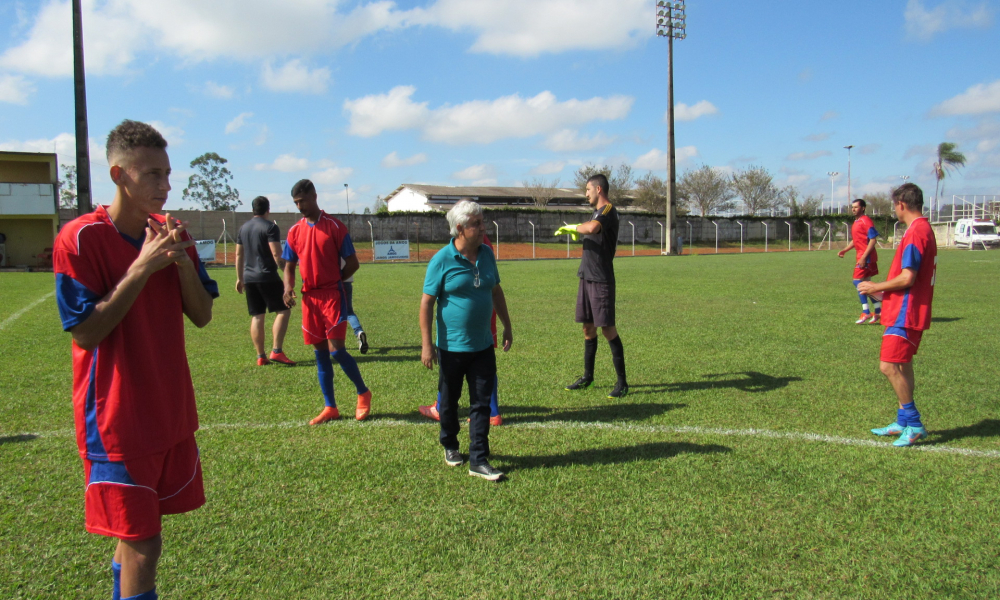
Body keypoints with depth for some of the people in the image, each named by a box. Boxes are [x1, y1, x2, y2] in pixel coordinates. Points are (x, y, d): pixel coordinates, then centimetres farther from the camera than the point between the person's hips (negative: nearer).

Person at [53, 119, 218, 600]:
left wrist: (182, 260, -14)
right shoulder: (79, 238, -14)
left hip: (172, 413, 6)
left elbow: (202, 316, 3)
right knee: (141, 546, -2)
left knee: (139, 535, 19)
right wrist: (142, 268, -23)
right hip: (117, 421, -6)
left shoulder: (171, 235, 5)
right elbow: (85, 333, -17)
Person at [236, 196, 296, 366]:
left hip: (249, 278, 7)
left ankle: (261, 356, 10)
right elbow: (277, 255, -14)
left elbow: (238, 254, 18)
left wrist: (240, 278, 25)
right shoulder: (270, 227, -8)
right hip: (268, 277, -7)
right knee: (283, 310, -1)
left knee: (256, 316, 9)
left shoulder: (243, 228, 14)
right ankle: (276, 351, -11)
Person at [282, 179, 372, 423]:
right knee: (320, 353, 8)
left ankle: (363, 393, 13)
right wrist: (288, 288, -4)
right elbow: (289, 265, 14)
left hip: (333, 295, -5)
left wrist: (332, 282, -1)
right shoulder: (294, 231, 9)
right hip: (310, 298, 5)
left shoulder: (335, 227, -6)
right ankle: (330, 407, 17)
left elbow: (353, 263, -4)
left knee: (337, 351, -9)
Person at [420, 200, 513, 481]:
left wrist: (507, 326, 17)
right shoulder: (442, 260, -13)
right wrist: (426, 344, -14)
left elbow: (496, 291, 15)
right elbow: (427, 302, -11)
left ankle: (478, 460, 8)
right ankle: (450, 446, 36)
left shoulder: (487, 254, 4)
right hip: (451, 346, -4)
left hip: (483, 345, 4)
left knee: (482, 402, 2)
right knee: (449, 400, 13)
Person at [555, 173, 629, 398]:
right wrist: (577, 231, 20)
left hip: (601, 280, -9)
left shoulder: (608, 210, -12)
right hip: (587, 278, 9)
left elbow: (592, 228, -33)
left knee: (607, 328, -7)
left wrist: (572, 227, -16)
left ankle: (622, 382, 0)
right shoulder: (598, 212, 17)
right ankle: (587, 377, 24)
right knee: (588, 328, 14)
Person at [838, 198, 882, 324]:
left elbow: (873, 239, -18)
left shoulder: (866, 221, -14)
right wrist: (844, 250, 12)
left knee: (858, 281, -13)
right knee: (866, 283, 13)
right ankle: (878, 311, 21)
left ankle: (866, 312, -9)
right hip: (860, 256, 10)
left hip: (866, 256, -10)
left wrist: (864, 257, -23)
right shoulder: (856, 222, 15)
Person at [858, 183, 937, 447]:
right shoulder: (925, 229, 15)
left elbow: (907, 278, -22)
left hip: (906, 313, -11)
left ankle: (914, 425, -2)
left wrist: (876, 287, -9)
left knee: (889, 366, -10)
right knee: (902, 366, 14)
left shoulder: (915, 233, -18)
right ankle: (903, 422, 22)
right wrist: (885, 290, 19)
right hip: (912, 311, 11)